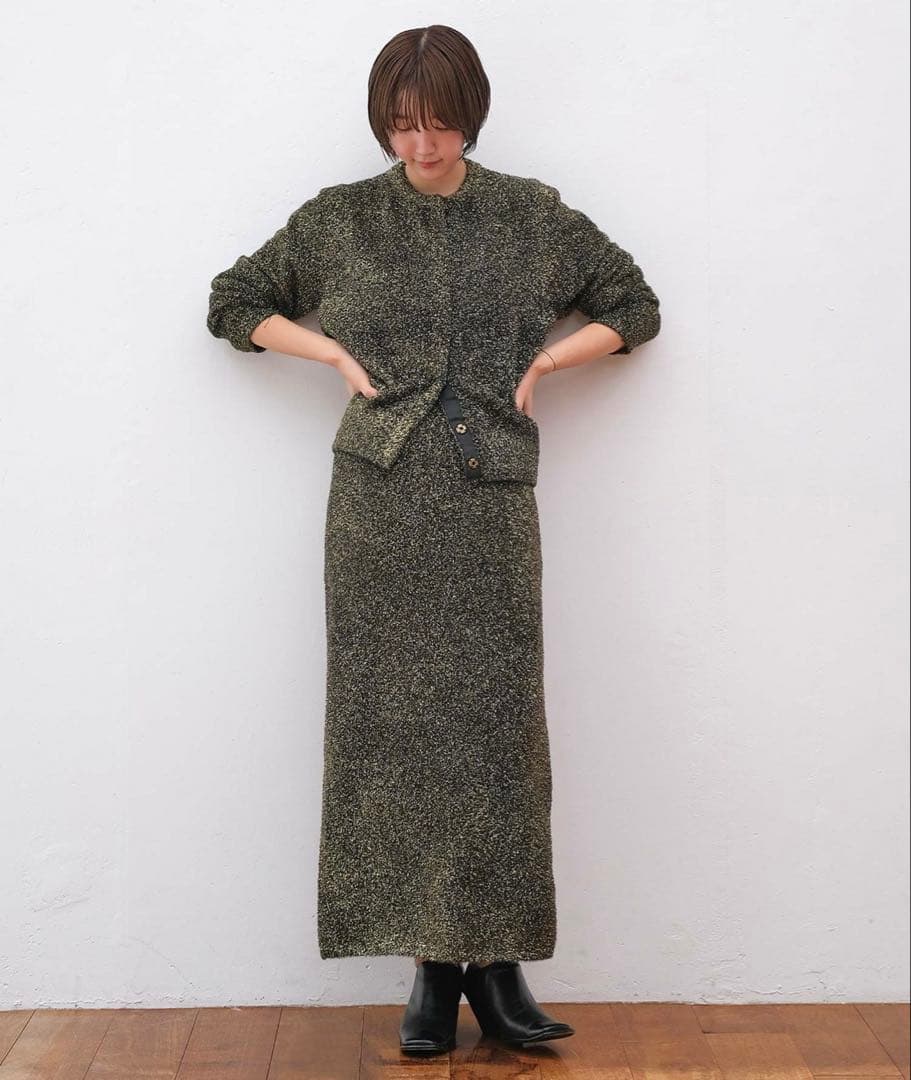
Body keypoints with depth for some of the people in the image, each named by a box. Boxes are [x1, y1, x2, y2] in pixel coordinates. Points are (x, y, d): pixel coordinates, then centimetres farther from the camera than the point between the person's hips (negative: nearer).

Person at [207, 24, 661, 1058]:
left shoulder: (535, 216, 9)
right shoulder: (340, 219, 8)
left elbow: (633, 305, 18)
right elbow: (234, 302, 16)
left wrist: (549, 357, 2)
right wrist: (335, 352, 3)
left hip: (491, 504, 0)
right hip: (381, 502, 0)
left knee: (497, 724, -3)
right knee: (393, 722, -2)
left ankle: (495, 962, 6)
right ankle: (431, 962, 8)